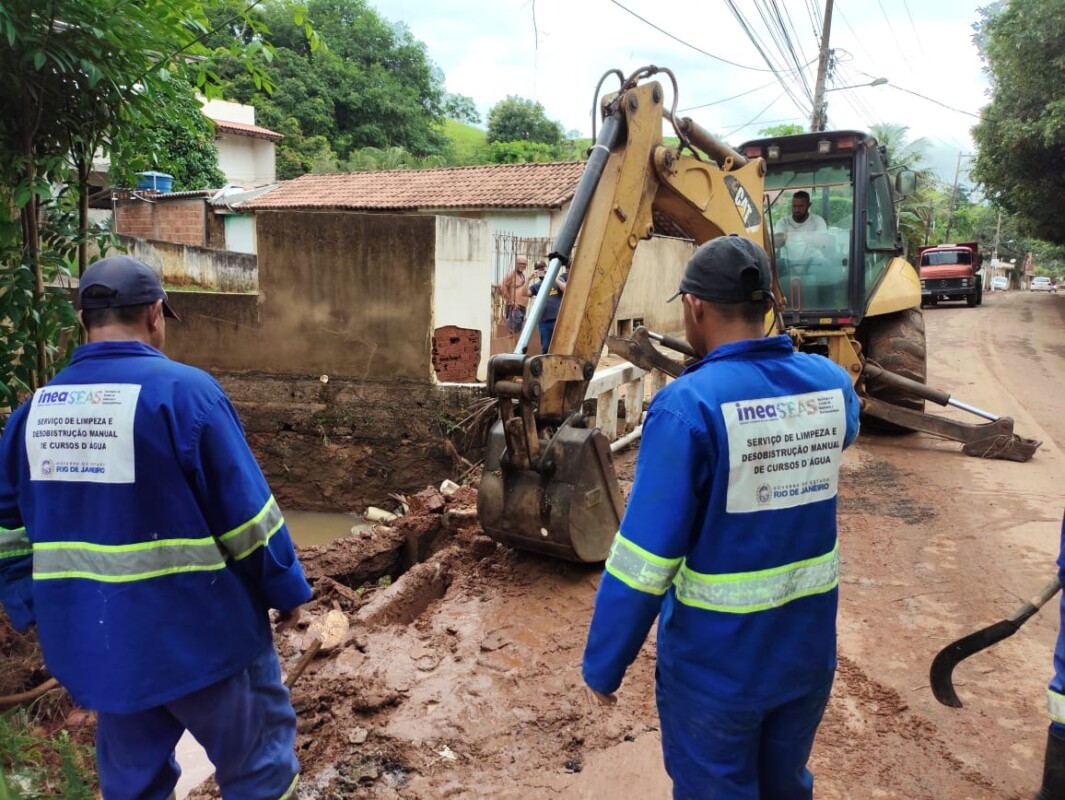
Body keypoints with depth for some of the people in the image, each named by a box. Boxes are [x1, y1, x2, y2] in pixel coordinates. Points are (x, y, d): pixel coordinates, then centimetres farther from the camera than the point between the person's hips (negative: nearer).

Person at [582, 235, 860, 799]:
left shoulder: (689, 405, -23)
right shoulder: (832, 385, -6)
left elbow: (644, 555, -22)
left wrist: (603, 663, -10)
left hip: (715, 663, -5)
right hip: (810, 648, 5)